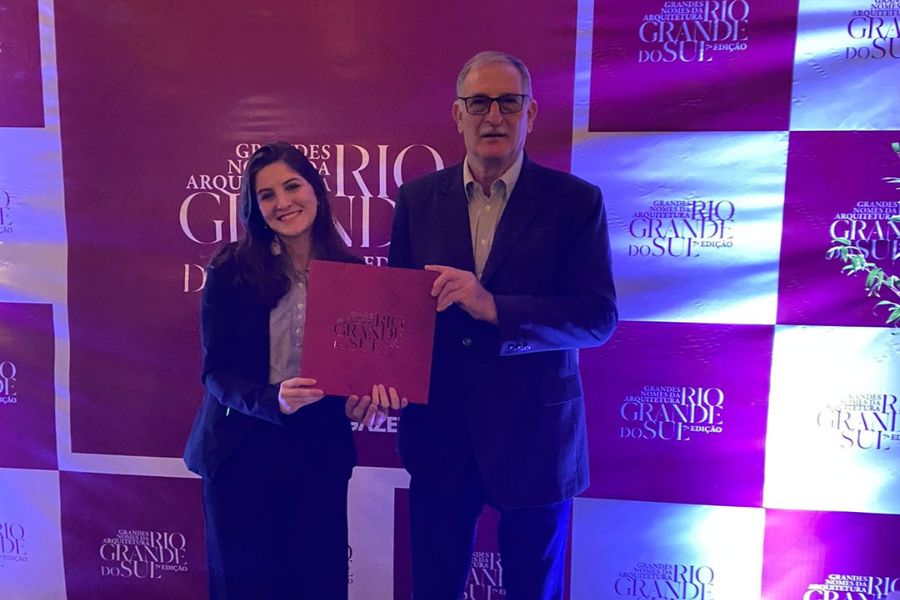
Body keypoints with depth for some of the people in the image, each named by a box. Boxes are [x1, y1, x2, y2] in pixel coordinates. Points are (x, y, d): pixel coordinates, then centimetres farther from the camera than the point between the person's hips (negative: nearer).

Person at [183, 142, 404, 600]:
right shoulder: (231, 269, -9)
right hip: (241, 451, -1)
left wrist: (362, 398, -20)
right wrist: (273, 400, -28)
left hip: (320, 451, 1)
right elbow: (216, 371, -10)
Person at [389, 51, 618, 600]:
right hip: (440, 434, 2)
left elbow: (600, 317, -14)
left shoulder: (576, 200, -6)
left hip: (536, 436, -2)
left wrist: (494, 307, -27)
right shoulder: (418, 199, 3)